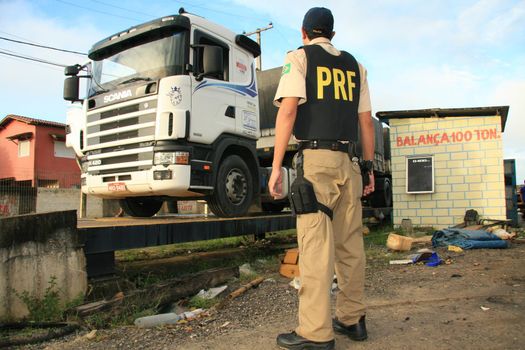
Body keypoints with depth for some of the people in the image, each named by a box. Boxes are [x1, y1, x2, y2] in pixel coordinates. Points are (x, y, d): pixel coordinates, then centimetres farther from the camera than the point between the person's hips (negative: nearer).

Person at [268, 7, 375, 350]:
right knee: (350, 242, 9)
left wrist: (276, 166, -11)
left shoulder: (299, 56, 7)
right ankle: (352, 318, 18)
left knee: (316, 244, -7)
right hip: (350, 161, 6)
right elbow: (366, 120, 16)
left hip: (316, 158, -5)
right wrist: (369, 167, 19)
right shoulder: (354, 65, 21)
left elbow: (288, 109, -8)